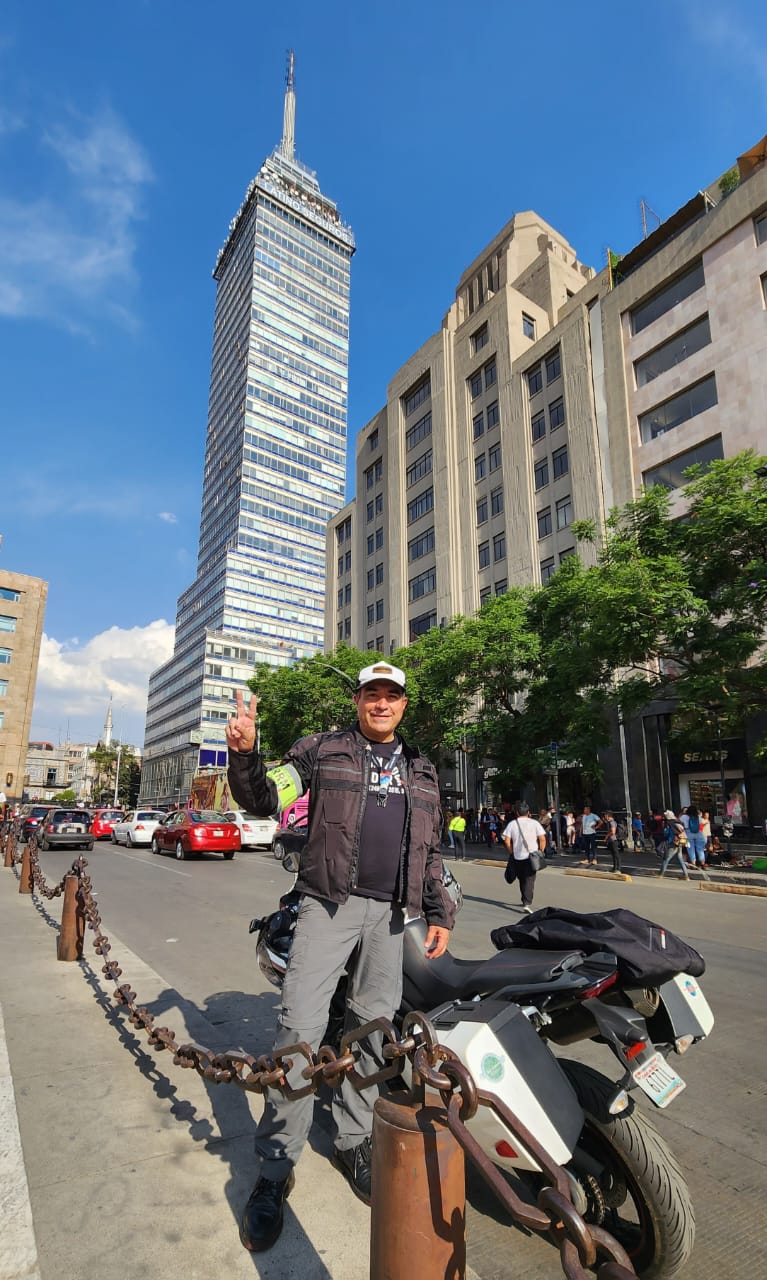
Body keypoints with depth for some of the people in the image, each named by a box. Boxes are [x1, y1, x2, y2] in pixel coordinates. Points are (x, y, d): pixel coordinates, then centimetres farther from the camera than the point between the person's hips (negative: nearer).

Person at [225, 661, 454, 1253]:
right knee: (301, 1023, -7)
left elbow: (431, 848, 17)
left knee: (373, 1026, 9)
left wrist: (440, 914, 11)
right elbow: (264, 798, -4)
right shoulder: (323, 749, 3)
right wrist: (244, 753, -24)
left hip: (390, 912, 4)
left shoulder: (421, 768, 14)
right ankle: (276, 1166, 8)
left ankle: (354, 1141, 28)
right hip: (329, 901, -3)